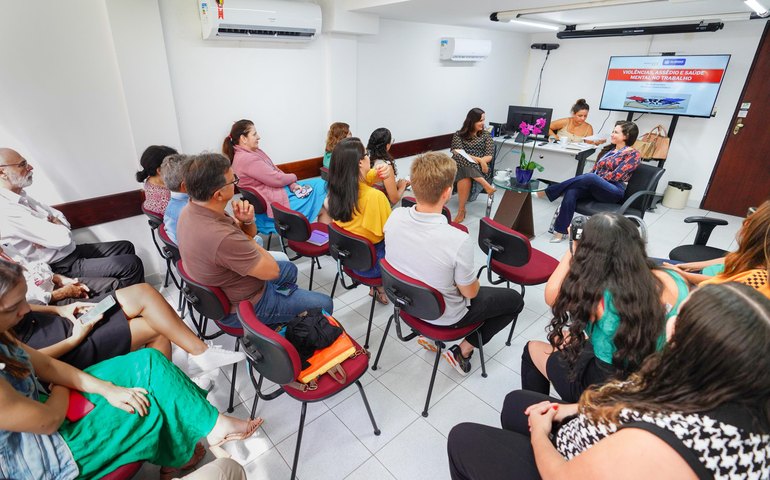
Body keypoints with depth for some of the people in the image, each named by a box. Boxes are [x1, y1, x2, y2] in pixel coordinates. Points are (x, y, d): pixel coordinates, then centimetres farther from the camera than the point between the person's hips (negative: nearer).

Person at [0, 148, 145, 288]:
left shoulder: (21, 197, 8)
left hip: (71, 251, 10)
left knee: (126, 247, 14)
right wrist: (57, 224, -2)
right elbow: (63, 237, -25)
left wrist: (54, 224, -11)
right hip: (61, 267, -10)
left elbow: (62, 219, 12)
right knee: (132, 264, -18)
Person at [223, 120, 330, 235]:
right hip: (274, 202, -10)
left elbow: (276, 170, 10)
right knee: (323, 209, -7)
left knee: (320, 184, 7)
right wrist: (293, 178, -3)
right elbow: (276, 179, -22)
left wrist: (292, 185, -5)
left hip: (280, 189, 10)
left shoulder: (255, 151, 10)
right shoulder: (246, 159, -21)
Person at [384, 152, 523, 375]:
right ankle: (463, 351, 13)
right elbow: (470, 292, -19)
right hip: (445, 315, -5)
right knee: (515, 300, 16)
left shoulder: (395, 217, -20)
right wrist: (473, 281, 4)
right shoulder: (458, 240, -36)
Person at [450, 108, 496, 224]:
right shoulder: (459, 134, 10)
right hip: (460, 166, 0)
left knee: (465, 178, -38)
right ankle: (486, 185, -39)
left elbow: (489, 156, 4)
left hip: (480, 168, 0)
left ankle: (461, 210, -37)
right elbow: (457, 153, -7)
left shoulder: (486, 135, 14)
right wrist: (478, 159, -20)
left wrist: (480, 161, -19)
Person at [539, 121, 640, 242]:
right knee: (571, 192, -28)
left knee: (590, 178, -37)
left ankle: (547, 192, -34)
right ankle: (560, 231, -34)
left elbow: (616, 175, -9)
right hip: (595, 188, 6)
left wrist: (596, 179, -8)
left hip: (614, 191, -6)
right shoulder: (609, 151, 25)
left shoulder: (633, 154, 4)